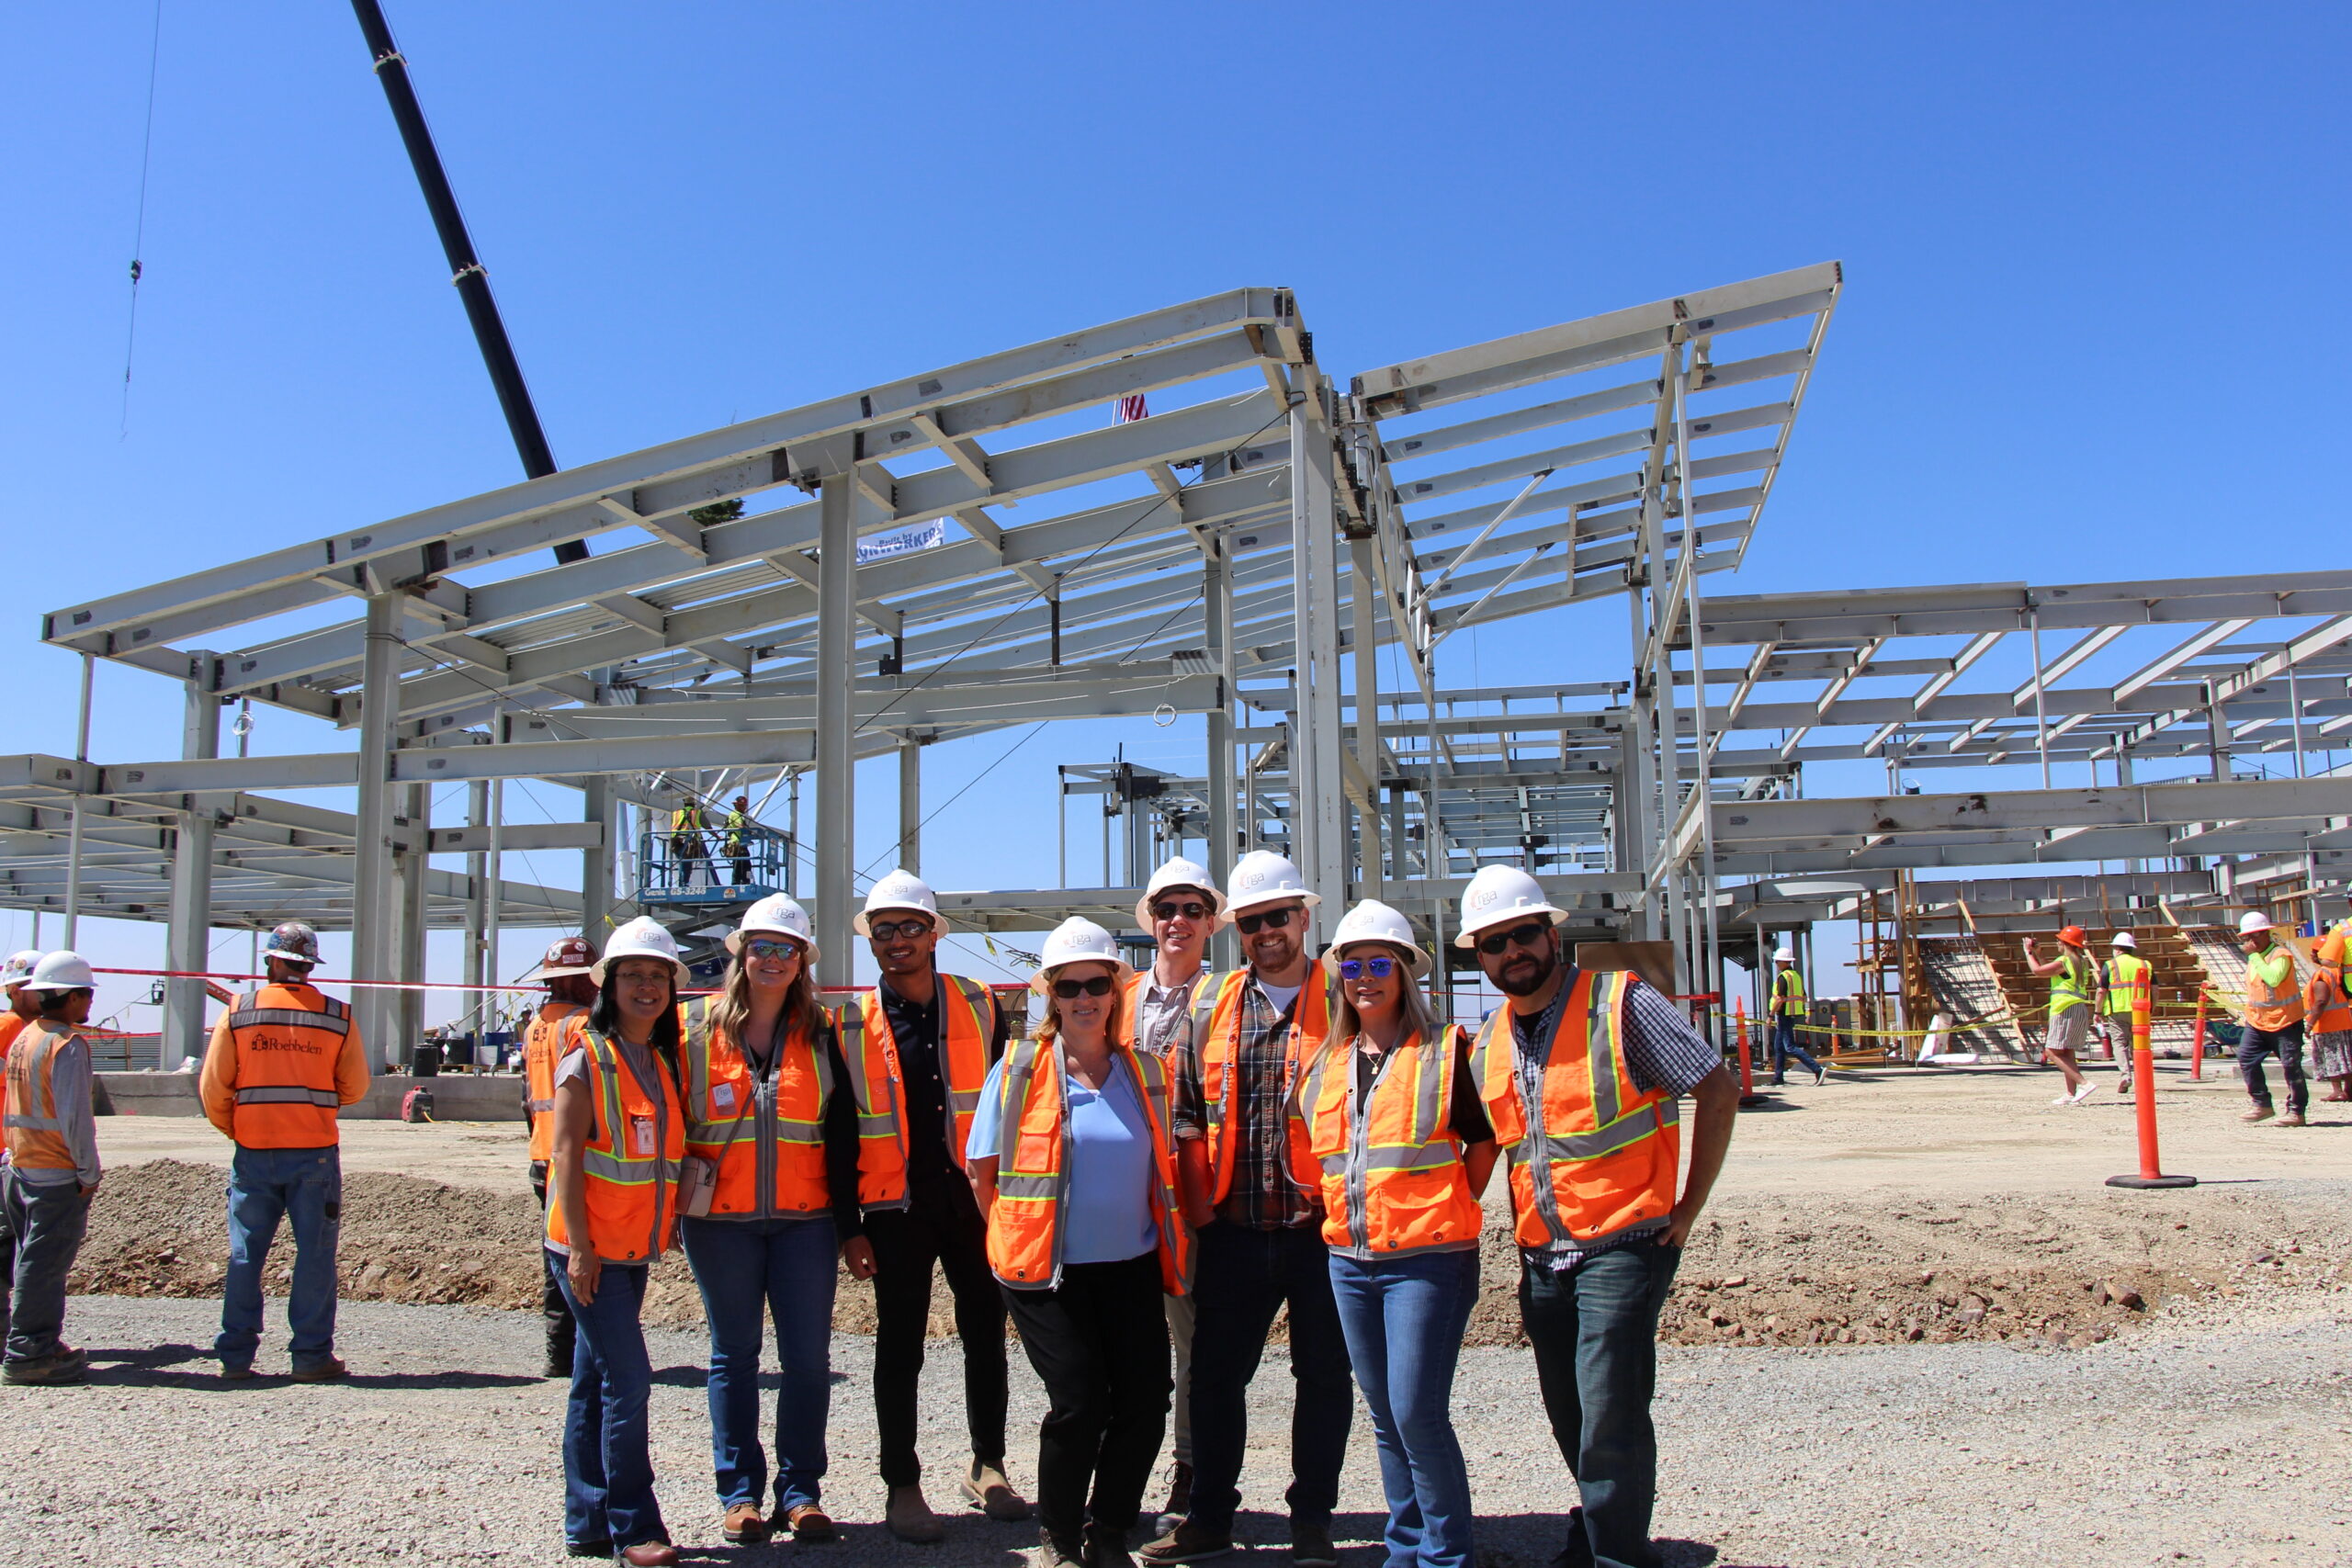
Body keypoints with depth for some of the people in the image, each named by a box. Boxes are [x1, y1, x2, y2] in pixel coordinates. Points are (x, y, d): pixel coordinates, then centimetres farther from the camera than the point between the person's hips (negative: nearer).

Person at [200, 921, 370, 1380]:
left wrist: (231, 1128, 16)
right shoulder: (338, 1017, -2)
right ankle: (312, 1355, 7)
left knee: (245, 1255, 11)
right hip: (315, 1152, -1)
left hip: (254, 1152, 1)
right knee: (314, 1255, 5)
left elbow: (213, 1088, -1)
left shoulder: (238, 1013, -2)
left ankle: (235, 1355, 15)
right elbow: (355, 1088, 3)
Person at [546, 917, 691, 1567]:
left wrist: (667, 1224, 10)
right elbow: (566, 1156, -13)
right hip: (592, 1248, -7)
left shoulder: (665, 1064, 11)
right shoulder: (587, 1060, -9)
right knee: (628, 1379, -10)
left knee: (594, 1384, 13)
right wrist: (579, 1246, -18)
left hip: (635, 1249, 7)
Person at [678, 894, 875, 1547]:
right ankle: (740, 1493, 18)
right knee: (734, 1354, 8)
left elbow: (842, 1135, 6)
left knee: (809, 1357, 1)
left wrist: (850, 1226, 3)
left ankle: (800, 1491, 14)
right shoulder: (697, 1027, 2)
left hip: (804, 1221, 1)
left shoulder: (819, 1034, 6)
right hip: (719, 1221, -1)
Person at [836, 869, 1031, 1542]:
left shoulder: (980, 1006, 2)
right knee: (900, 1348, 6)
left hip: (975, 1200, 2)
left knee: (987, 1336, 11)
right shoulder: (851, 1025, -1)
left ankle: (988, 1467, 28)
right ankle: (902, 1486, 19)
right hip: (897, 1208, -1)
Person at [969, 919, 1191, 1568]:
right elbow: (983, 1171, 2)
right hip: (1049, 1272, -3)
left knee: (1145, 1403, 0)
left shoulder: (1146, 1071, 6)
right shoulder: (1019, 1070, -3)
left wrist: (1169, 1244, 11)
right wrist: (1020, 1239, 2)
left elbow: (1164, 1168, 16)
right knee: (1078, 1404, -7)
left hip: (1132, 1269, 3)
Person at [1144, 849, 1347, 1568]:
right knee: (1215, 1374, 10)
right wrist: (1201, 1207, 3)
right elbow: (1187, 1111, 10)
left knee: (1323, 1376, 8)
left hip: (1321, 1228, -3)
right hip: (1235, 1232, 3)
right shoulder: (1211, 1008, 7)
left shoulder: (1343, 1000, -3)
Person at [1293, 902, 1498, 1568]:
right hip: (1349, 1259, 6)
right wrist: (1345, 1215, 12)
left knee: (1418, 1413, -8)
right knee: (1385, 1415, 13)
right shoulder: (1325, 1064, 10)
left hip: (1426, 1260, -5)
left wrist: (1444, 1216, -2)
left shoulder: (1444, 1051, -5)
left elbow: (1483, 1145, 0)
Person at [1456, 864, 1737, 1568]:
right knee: (1570, 1416, 14)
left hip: (1623, 1246, -6)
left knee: (1608, 1413, -10)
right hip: (1541, 1258, 6)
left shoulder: (1619, 1003, -11)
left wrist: (1689, 1208, -9)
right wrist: (1526, 1231, 14)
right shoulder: (1487, 1042, 7)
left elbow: (1718, 1089, -9)